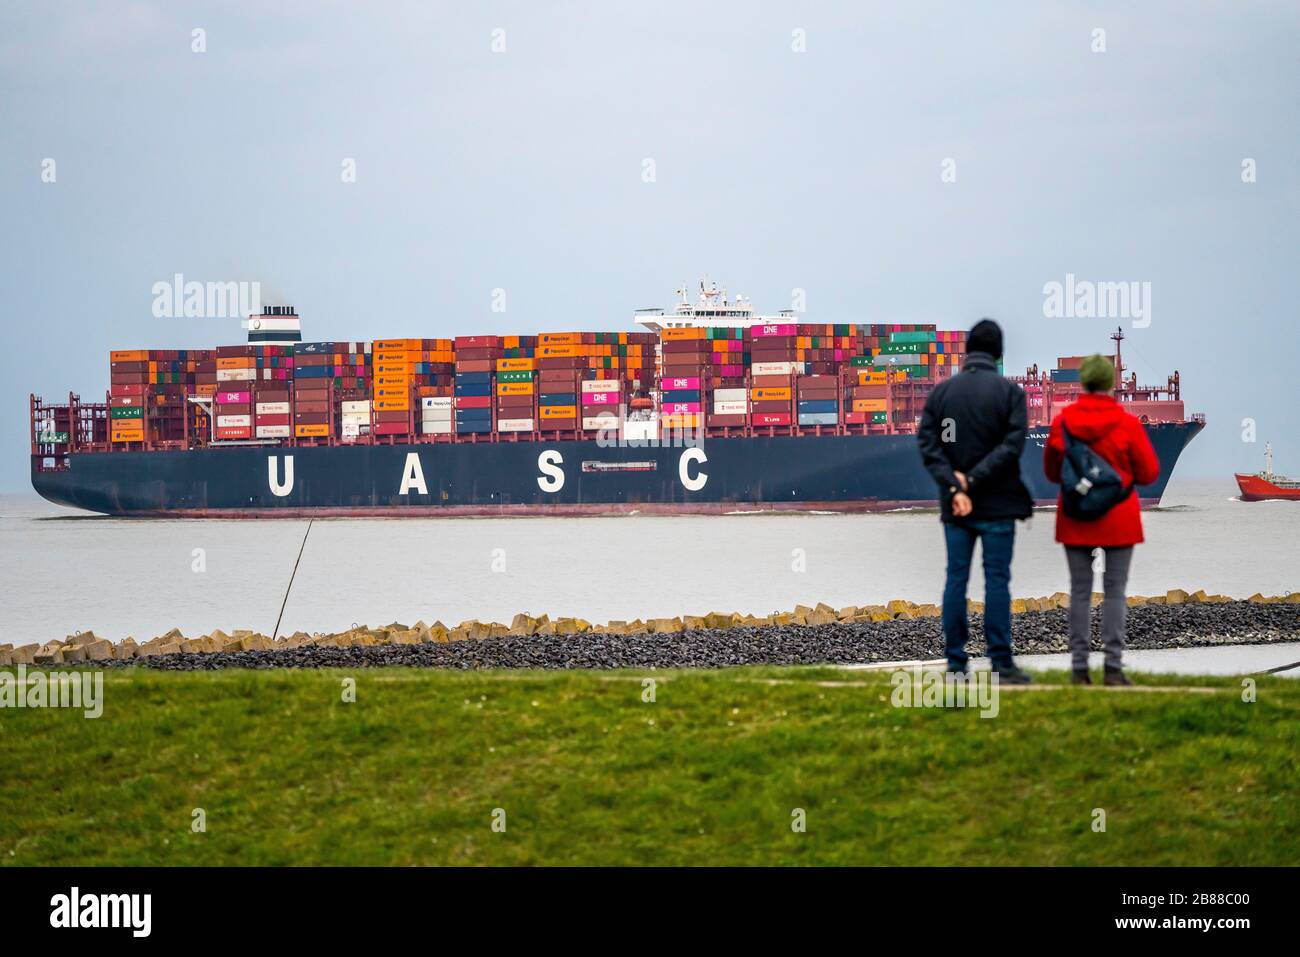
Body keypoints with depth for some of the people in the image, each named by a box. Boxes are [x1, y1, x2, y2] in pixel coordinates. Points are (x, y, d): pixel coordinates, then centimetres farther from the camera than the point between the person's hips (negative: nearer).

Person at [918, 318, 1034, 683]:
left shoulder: (941, 391, 5)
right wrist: (974, 479, -12)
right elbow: (1013, 444, -13)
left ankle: (956, 662, 4)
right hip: (997, 503, -3)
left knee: (956, 578, 6)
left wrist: (954, 486, -9)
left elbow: (928, 444, -4)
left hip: (955, 504, 3)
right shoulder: (1009, 391, -4)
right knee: (997, 578, -1)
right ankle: (1001, 662, -4)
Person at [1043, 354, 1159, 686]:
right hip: (1118, 519, -2)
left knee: (1080, 590, 7)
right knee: (1115, 591, 1)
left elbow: (1052, 470, 6)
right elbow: (1149, 472, -4)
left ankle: (1079, 667, 4)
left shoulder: (1063, 421, -4)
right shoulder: (1127, 423, -10)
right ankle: (1113, 666, -5)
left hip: (1075, 519, 2)